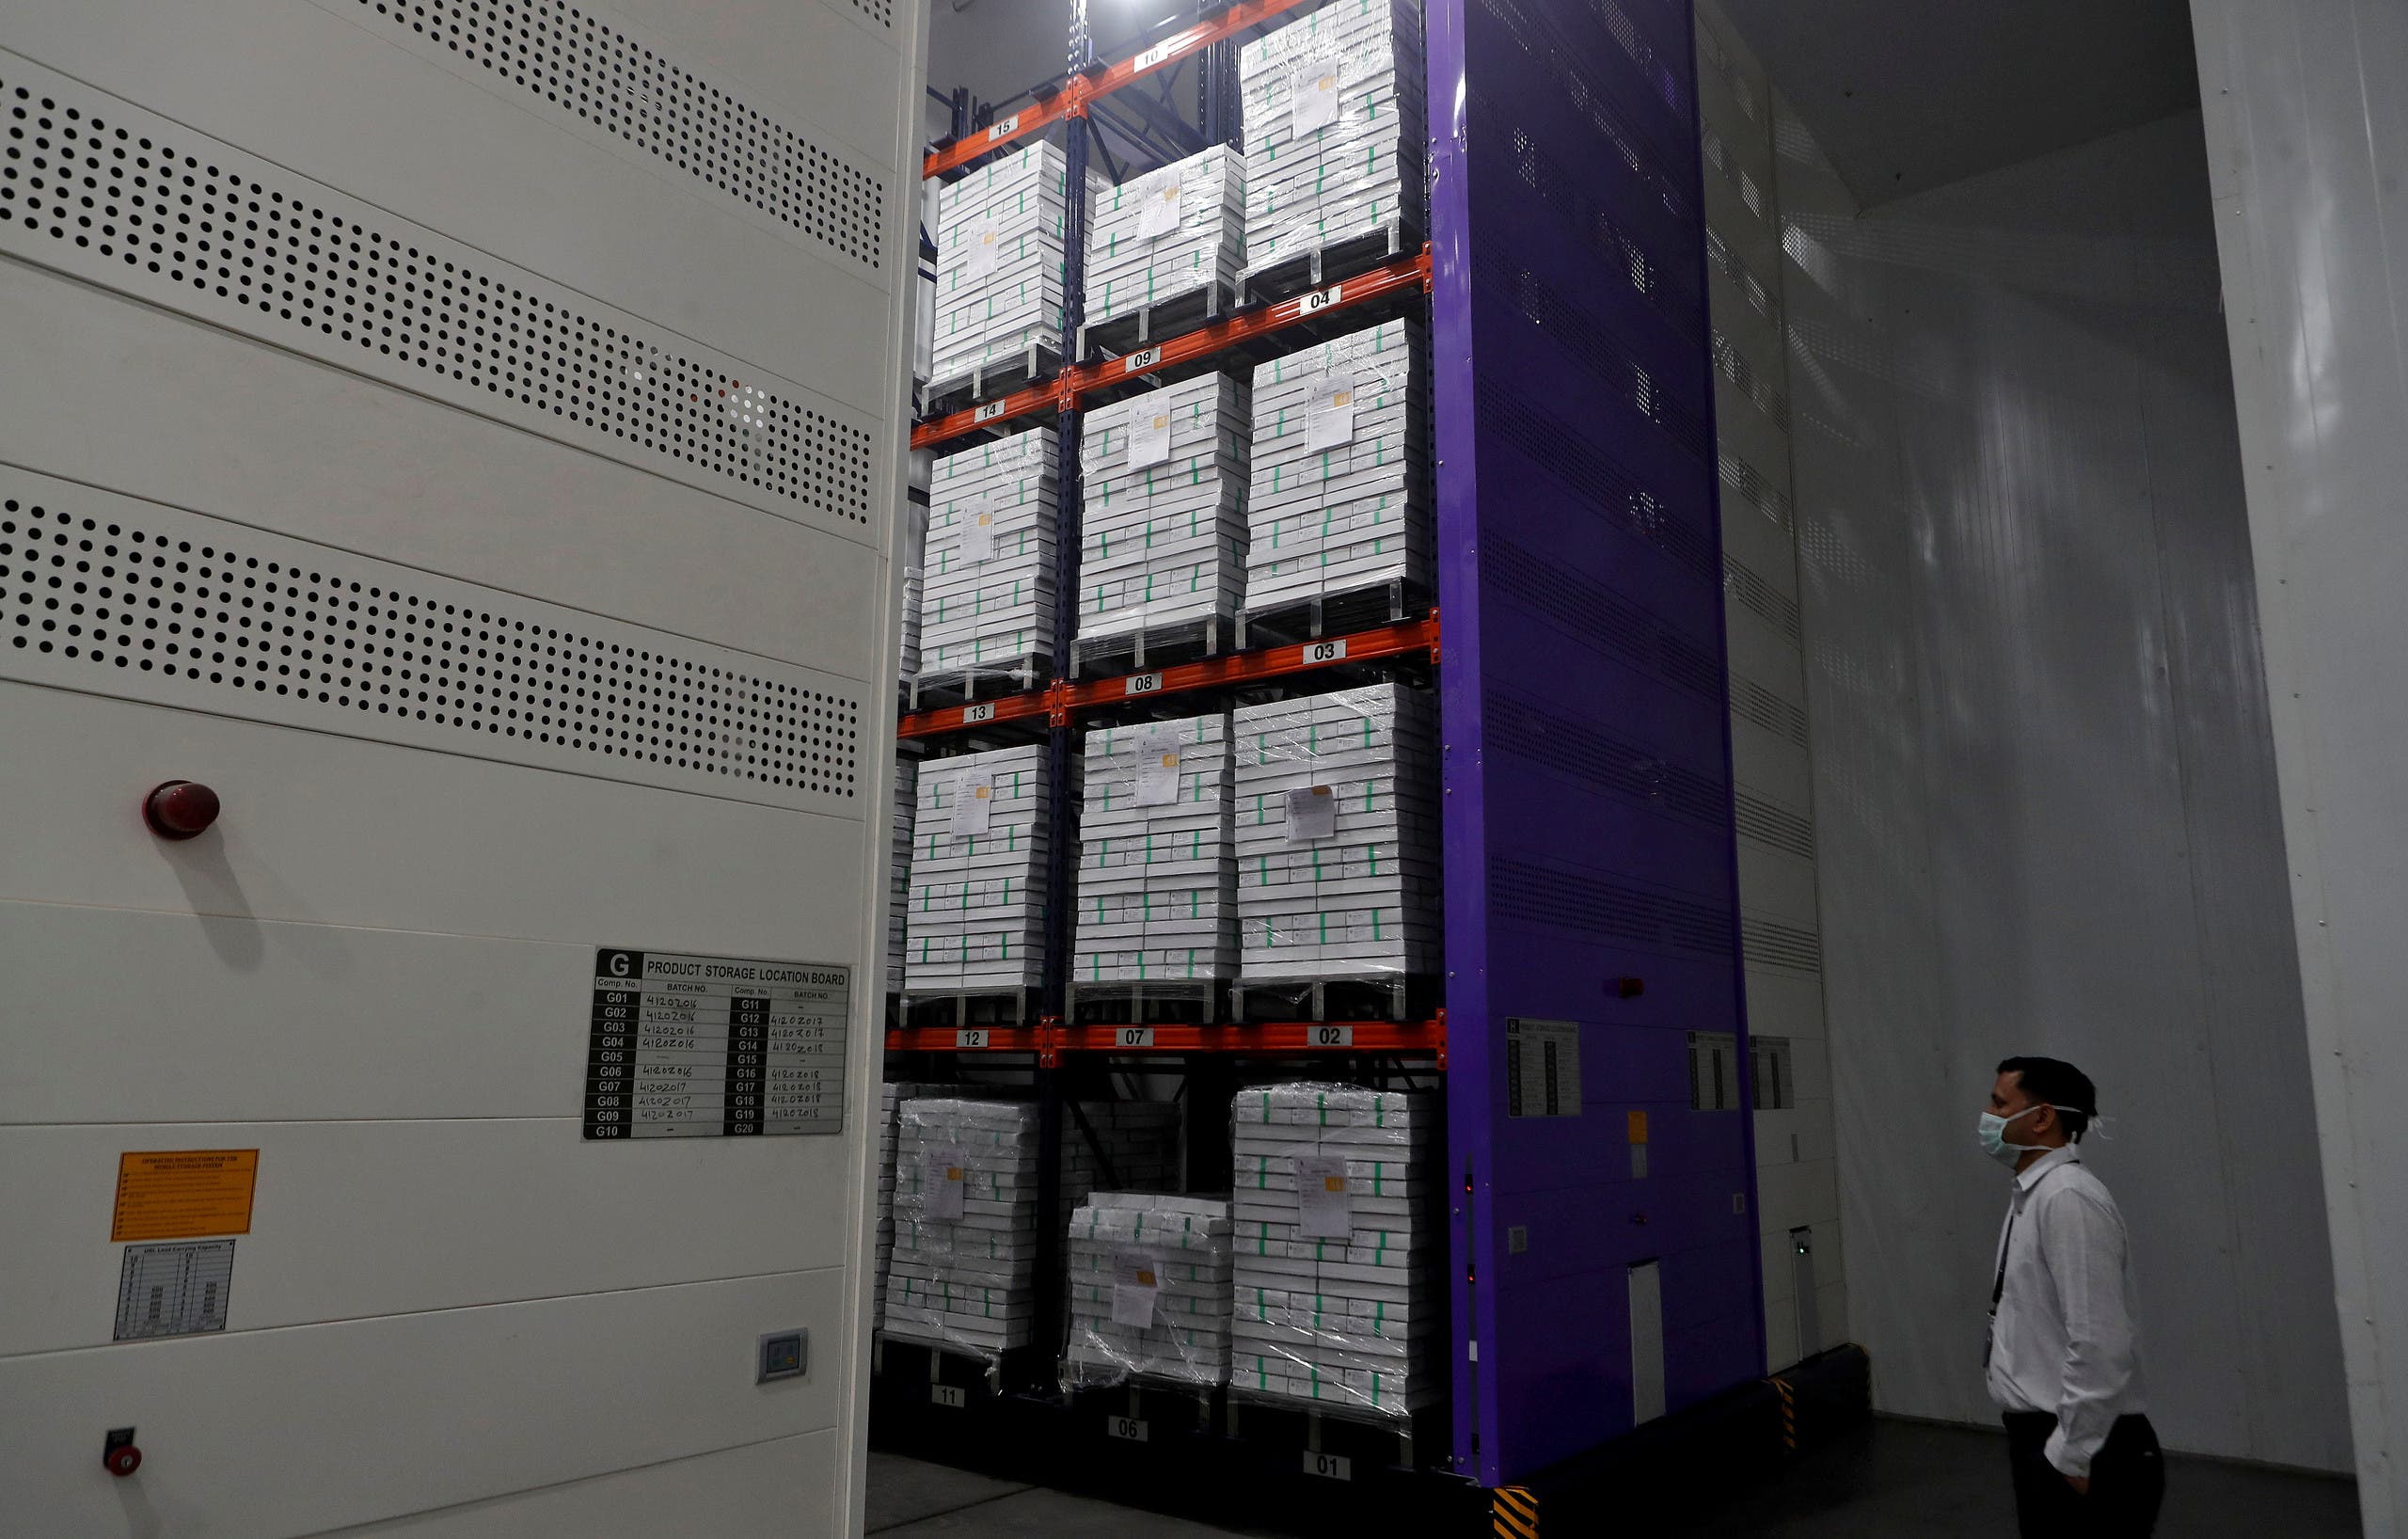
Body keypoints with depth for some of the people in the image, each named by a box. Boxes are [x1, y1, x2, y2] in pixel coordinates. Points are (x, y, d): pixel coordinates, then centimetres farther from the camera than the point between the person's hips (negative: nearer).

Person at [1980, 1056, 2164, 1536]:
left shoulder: (2067, 1197, -20)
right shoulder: (2032, 1195, 11)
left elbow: (2099, 1344, -24)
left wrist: (2072, 1456, -20)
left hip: (2080, 1449, -9)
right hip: (2046, 1437, 9)